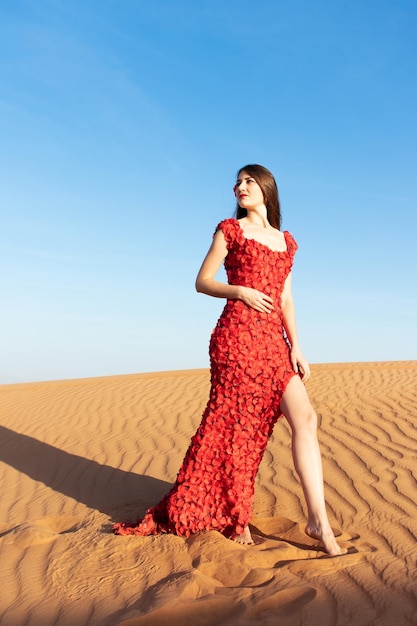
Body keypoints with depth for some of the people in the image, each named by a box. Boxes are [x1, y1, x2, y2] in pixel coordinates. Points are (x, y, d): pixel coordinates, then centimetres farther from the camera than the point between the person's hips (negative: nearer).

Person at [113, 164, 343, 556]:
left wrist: (296, 348, 8)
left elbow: (286, 300, 17)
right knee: (235, 424, -1)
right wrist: (241, 291, -13)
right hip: (237, 335, -5)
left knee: (304, 418, -6)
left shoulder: (286, 241, 19)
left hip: (273, 342, 5)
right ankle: (233, 514, 17)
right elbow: (202, 282, 4)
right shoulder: (231, 230, 6)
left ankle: (318, 521, 0)